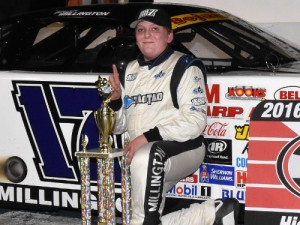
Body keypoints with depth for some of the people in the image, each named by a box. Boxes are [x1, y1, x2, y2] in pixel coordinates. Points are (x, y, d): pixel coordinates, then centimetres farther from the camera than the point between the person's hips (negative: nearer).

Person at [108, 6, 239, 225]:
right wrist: (115, 100, -5)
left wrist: (148, 137, -22)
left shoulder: (185, 67, -4)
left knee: (146, 157, -40)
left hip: (183, 149, -7)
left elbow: (195, 121, -15)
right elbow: (119, 126, 16)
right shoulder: (130, 71, 14)